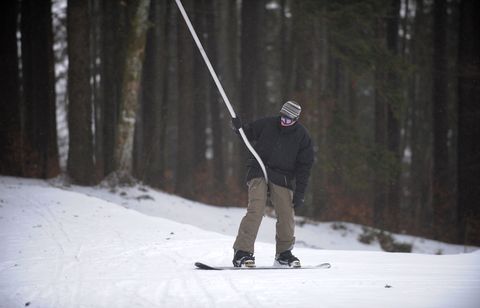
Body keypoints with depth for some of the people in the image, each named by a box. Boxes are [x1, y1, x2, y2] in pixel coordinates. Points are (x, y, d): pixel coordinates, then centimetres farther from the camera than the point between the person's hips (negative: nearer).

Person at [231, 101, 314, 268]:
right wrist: (239, 127, -9)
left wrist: (300, 192, -3)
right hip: (259, 173, -2)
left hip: (282, 179, 2)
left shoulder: (302, 136, 0)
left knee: (287, 216, -4)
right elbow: (249, 133, 15)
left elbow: (304, 166, 2)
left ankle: (284, 254, 15)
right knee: (256, 210, -18)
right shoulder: (267, 124, 0)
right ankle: (242, 252, -19)